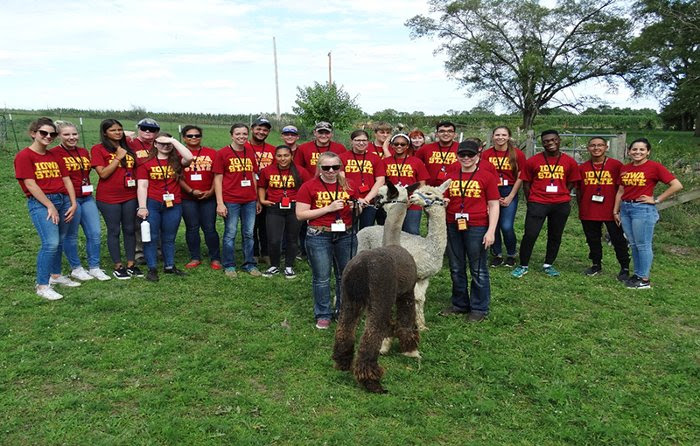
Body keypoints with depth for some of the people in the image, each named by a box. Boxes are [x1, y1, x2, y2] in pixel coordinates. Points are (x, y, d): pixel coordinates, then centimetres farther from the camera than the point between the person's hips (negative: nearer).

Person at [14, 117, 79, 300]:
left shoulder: (54, 156, 15)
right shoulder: (24, 156, -4)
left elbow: (67, 180, 13)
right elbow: (30, 184, -10)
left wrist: (73, 204, 2)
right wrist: (50, 206, -13)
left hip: (63, 200, 6)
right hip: (40, 203, -6)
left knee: (59, 241, 10)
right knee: (51, 243, -15)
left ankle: (55, 275, 28)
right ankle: (42, 285, -5)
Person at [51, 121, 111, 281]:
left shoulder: (84, 152, 12)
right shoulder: (54, 153, -8)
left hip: (87, 198, 6)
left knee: (95, 233, 5)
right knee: (71, 236, 6)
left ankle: (94, 267, 18)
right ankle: (76, 268, 21)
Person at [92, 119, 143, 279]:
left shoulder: (128, 148, 11)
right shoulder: (98, 149, -4)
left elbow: (135, 168, 21)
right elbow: (103, 173, -13)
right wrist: (118, 157, -13)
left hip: (130, 196, 5)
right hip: (109, 198, -5)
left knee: (130, 229, 8)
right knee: (114, 231, 3)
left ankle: (131, 265, 17)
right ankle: (118, 267, 12)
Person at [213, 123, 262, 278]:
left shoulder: (250, 154, 11)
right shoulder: (222, 153, -2)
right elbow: (218, 179, -3)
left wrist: (257, 200, 15)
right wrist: (220, 203, -9)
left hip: (250, 201, 4)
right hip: (230, 201, -4)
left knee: (249, 233, 10)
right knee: (230, 234, 4)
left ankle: (249, 264, 22)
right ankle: (229, 266, 17)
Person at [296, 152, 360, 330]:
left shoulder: (348, 186, 8)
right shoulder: (309, 187, -4)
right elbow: (300, 214, -10)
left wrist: (356, 208, -6)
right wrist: (328, 208, -15)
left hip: (346, 235, 4)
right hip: (319, 237, -3)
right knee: (322, 278, 4)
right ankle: (323, 315, 18)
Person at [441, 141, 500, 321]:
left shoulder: (487, 177, -1)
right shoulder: (450, 177, 11)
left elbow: (494, 205, -3)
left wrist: (491, 231, -10)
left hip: (477, 228, -4)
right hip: (453, 228, 5)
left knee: (478, 270, 3)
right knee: (456, 269, 13)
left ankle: (479, 308, 16)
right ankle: (460, 304, 28)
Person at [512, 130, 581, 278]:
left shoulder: (569, 162, 2)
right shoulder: (533, 161, -2)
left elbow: (571, 183, 11)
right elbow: (526, 182, 5)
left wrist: (560, 196, 4)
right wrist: (531, 201, 5)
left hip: (561, 204, 2)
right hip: (537, 203, -2)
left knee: (555, 236, 11)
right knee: (530, 235, -5)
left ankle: (548, 265, 27)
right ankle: (523, 266, 9)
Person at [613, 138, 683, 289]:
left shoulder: (654, 167, -8)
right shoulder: (624, 169, 9)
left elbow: (677, 185, -11)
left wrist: (656, 200, -10)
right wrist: (616, 211, 13)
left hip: (643, 209, -6)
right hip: (625, 208, 6)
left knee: (643, 245, -1)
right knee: (633, 244, 13)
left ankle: (644, 280, 8)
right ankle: (637, 273, 24)